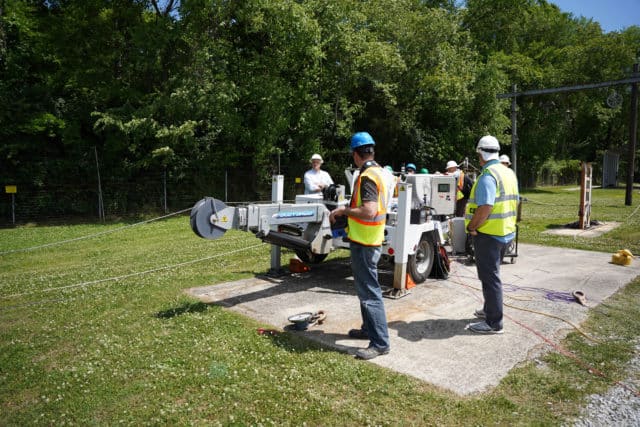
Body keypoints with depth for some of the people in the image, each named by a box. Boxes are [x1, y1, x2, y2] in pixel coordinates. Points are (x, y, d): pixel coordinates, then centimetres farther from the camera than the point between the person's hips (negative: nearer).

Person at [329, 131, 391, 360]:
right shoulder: (378, 171, 11)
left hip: (364, 243, -11)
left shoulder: (367, 176, -20)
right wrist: (348, 210, 18)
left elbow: (369, 211, -30)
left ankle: (380, 343, 3)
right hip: (369, 240, 11)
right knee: (365, 287, 20)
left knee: (369, 292, -5)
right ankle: (369, 328, 34)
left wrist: (343, 210, -18)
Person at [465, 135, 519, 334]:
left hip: (488, 234, -10)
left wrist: (471, 227, -16)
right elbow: (514, 203, 15)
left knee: (489, 276, -2)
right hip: (505, 232, 10)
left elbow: (485, 207, -28)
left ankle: (493, 323, 6)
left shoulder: (488, 176, -19)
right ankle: (490, 309, 36)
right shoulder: (509, 173, 10)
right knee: (492, 273, 22)